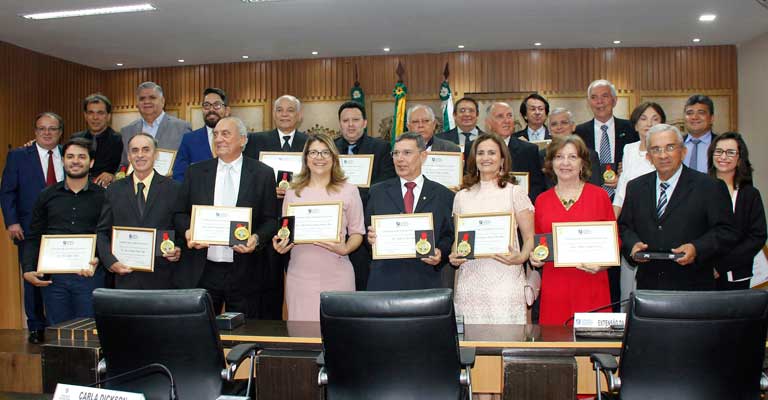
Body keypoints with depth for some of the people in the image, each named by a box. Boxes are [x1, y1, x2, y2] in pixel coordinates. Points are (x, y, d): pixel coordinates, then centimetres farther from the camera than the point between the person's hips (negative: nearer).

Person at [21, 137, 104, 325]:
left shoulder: (102, 196, 3)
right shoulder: (47, 196, 10)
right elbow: (34, 237, 11)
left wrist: (98, 260, -16)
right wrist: (28, 270, 0)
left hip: (90, 275, -2)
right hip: (53, 277, 2)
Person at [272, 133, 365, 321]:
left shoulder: (348, 191, 4)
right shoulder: (293, 191, 11)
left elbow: (357, 232, 5)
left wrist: (345, 249, -14)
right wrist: (280, 245, -4)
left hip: (336, 275, -2)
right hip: (300, 274, 2)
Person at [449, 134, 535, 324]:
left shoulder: (514, 193, 4)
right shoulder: (462, 196, 13)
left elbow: (530, 238, 2)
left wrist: (520, 258, -16)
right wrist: (453, 257, 0)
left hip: (505, 279, -2)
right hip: (470, 281, 3)